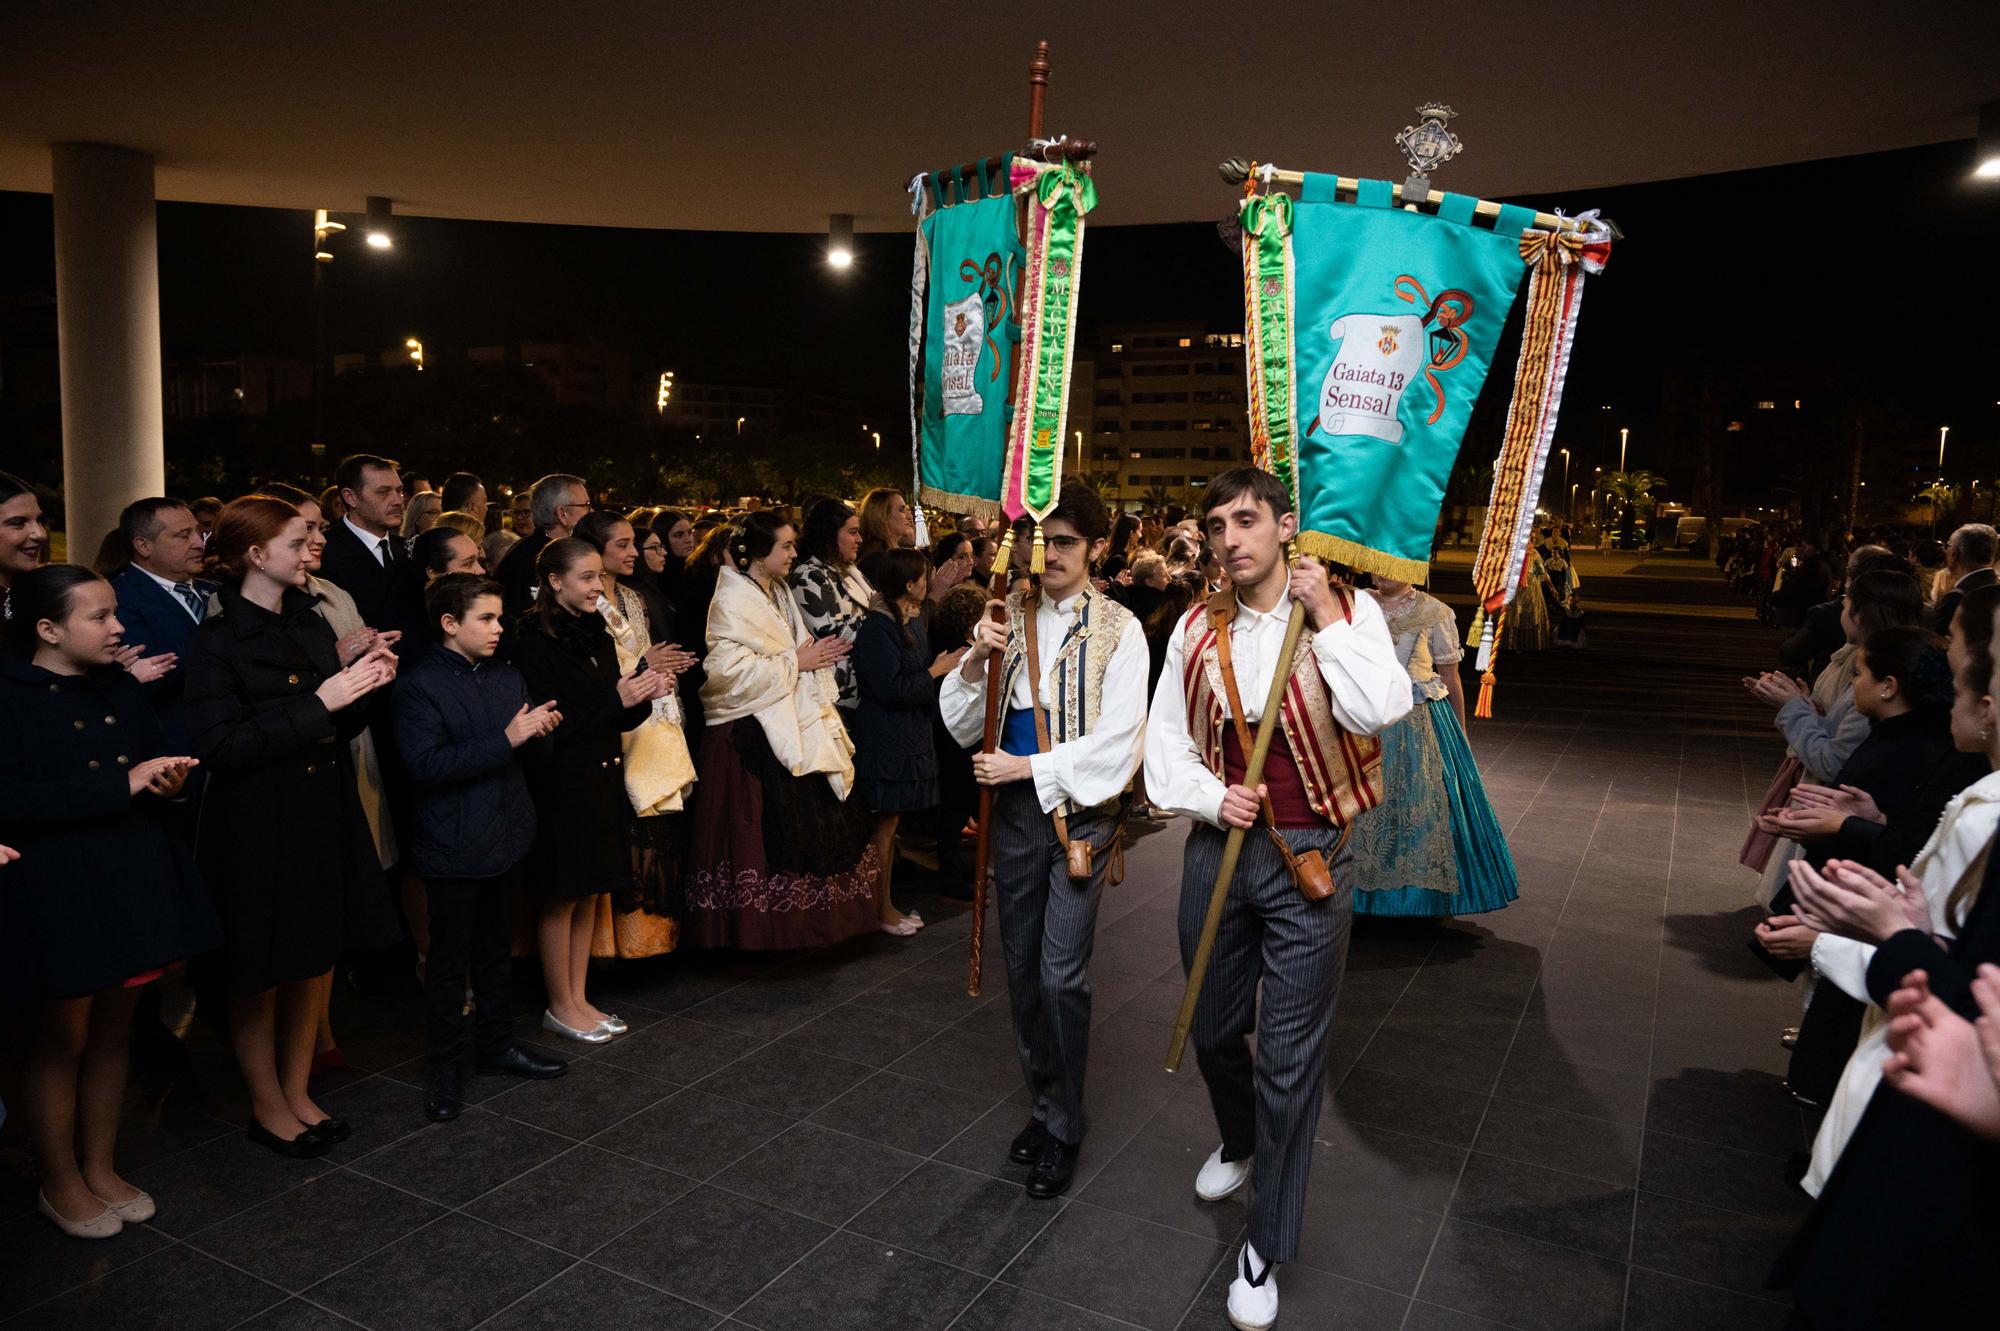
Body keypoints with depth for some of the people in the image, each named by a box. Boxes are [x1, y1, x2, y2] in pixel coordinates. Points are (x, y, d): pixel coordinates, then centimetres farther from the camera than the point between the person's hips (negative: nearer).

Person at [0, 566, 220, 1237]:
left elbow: (163, 754, 15)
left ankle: (100, 1167, 32)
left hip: (134, 881, 6)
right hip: (57, 892, -6)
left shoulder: (119, 687, 7)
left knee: (113, 1031, 16)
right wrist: (121, 784, -24)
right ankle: (61, 1183, 28)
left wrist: (171, 777, -9)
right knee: (63, 1038, 9)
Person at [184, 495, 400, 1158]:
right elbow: (219, 747, -20)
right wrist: (318, 703, -22)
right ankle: (267, 1107, 27)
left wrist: (364, 686, -7)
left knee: (316, 962, 15)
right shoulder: (217, 641, -12)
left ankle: (297, 1093, 33)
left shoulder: (313, 626, 8)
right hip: (258, 829, -6)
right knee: (260, 974, 9)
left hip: (325, 817, 7)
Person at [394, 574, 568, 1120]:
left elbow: (531, 750, 14)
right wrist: (506, 739, -27)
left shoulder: (506, 677, 9)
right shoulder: (421, 685, -12)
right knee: (449, 959, 5)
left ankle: (498, 1045, 32)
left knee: (495, 947, 19)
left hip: (505, 838, 7)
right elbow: (425, 764, -23)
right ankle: (445, 1070, 18)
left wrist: (541, 731, -11)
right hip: (453, 847, -6)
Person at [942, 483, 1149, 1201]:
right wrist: (974, 662, -14)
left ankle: (1063, 1129, 12)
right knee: (1021, 969, 12)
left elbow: (1116, 742, -11)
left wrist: (1027, 766, -14)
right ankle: (1043, 1103, 31)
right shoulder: (1008, 616, 6)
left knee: (1061, 976, -6)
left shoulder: (1117, 629, -4)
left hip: (1081, 811, -4)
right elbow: (961, 724, 4)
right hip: (1015, 809, 4)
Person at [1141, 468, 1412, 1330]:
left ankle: (1268, 1246, 20)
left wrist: (1324, 614, -17)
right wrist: (1211, 798, -11)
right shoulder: (1197, 630, 4)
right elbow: (1165, 740, 6)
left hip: (1310, 857, -3)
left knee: (1290, 1056, 2)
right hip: (1216, 848, 4)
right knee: (1214, 1029, 19)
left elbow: (1378, 711, -20)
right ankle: (1239, 1143, 51)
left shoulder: (1349, 611, -4)